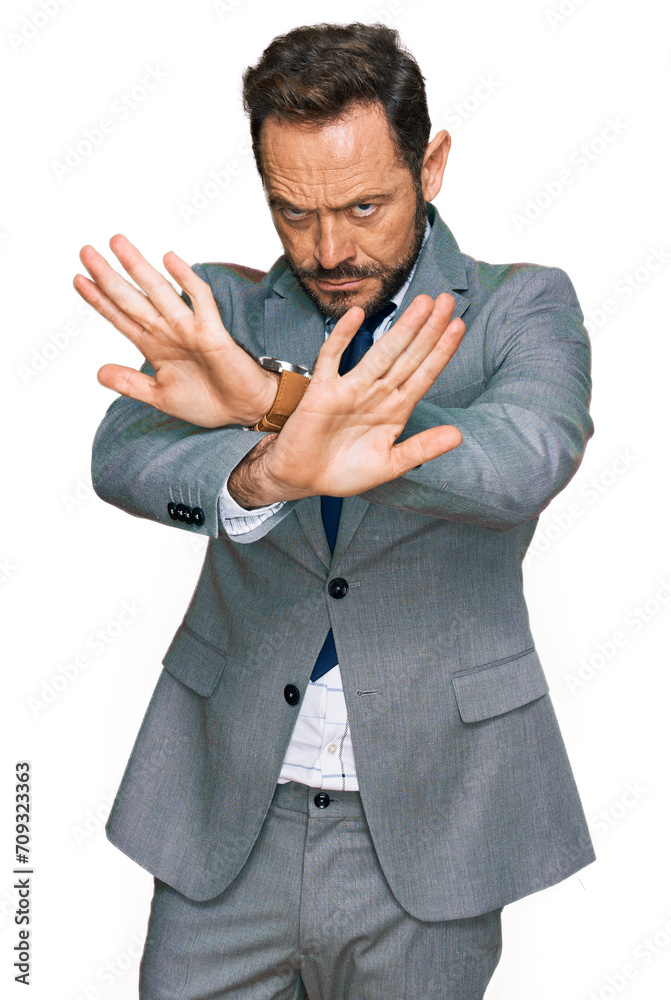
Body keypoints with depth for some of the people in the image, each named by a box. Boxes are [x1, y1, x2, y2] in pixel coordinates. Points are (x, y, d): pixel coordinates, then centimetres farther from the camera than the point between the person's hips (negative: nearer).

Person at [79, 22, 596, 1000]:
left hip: (428, 821, -1)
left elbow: (523, 464, -23)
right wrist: (266, 471, -38)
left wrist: (276, 400, -34)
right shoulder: (225, 307, 2)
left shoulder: (523, 308, -2)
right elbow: (124, 457, -16)